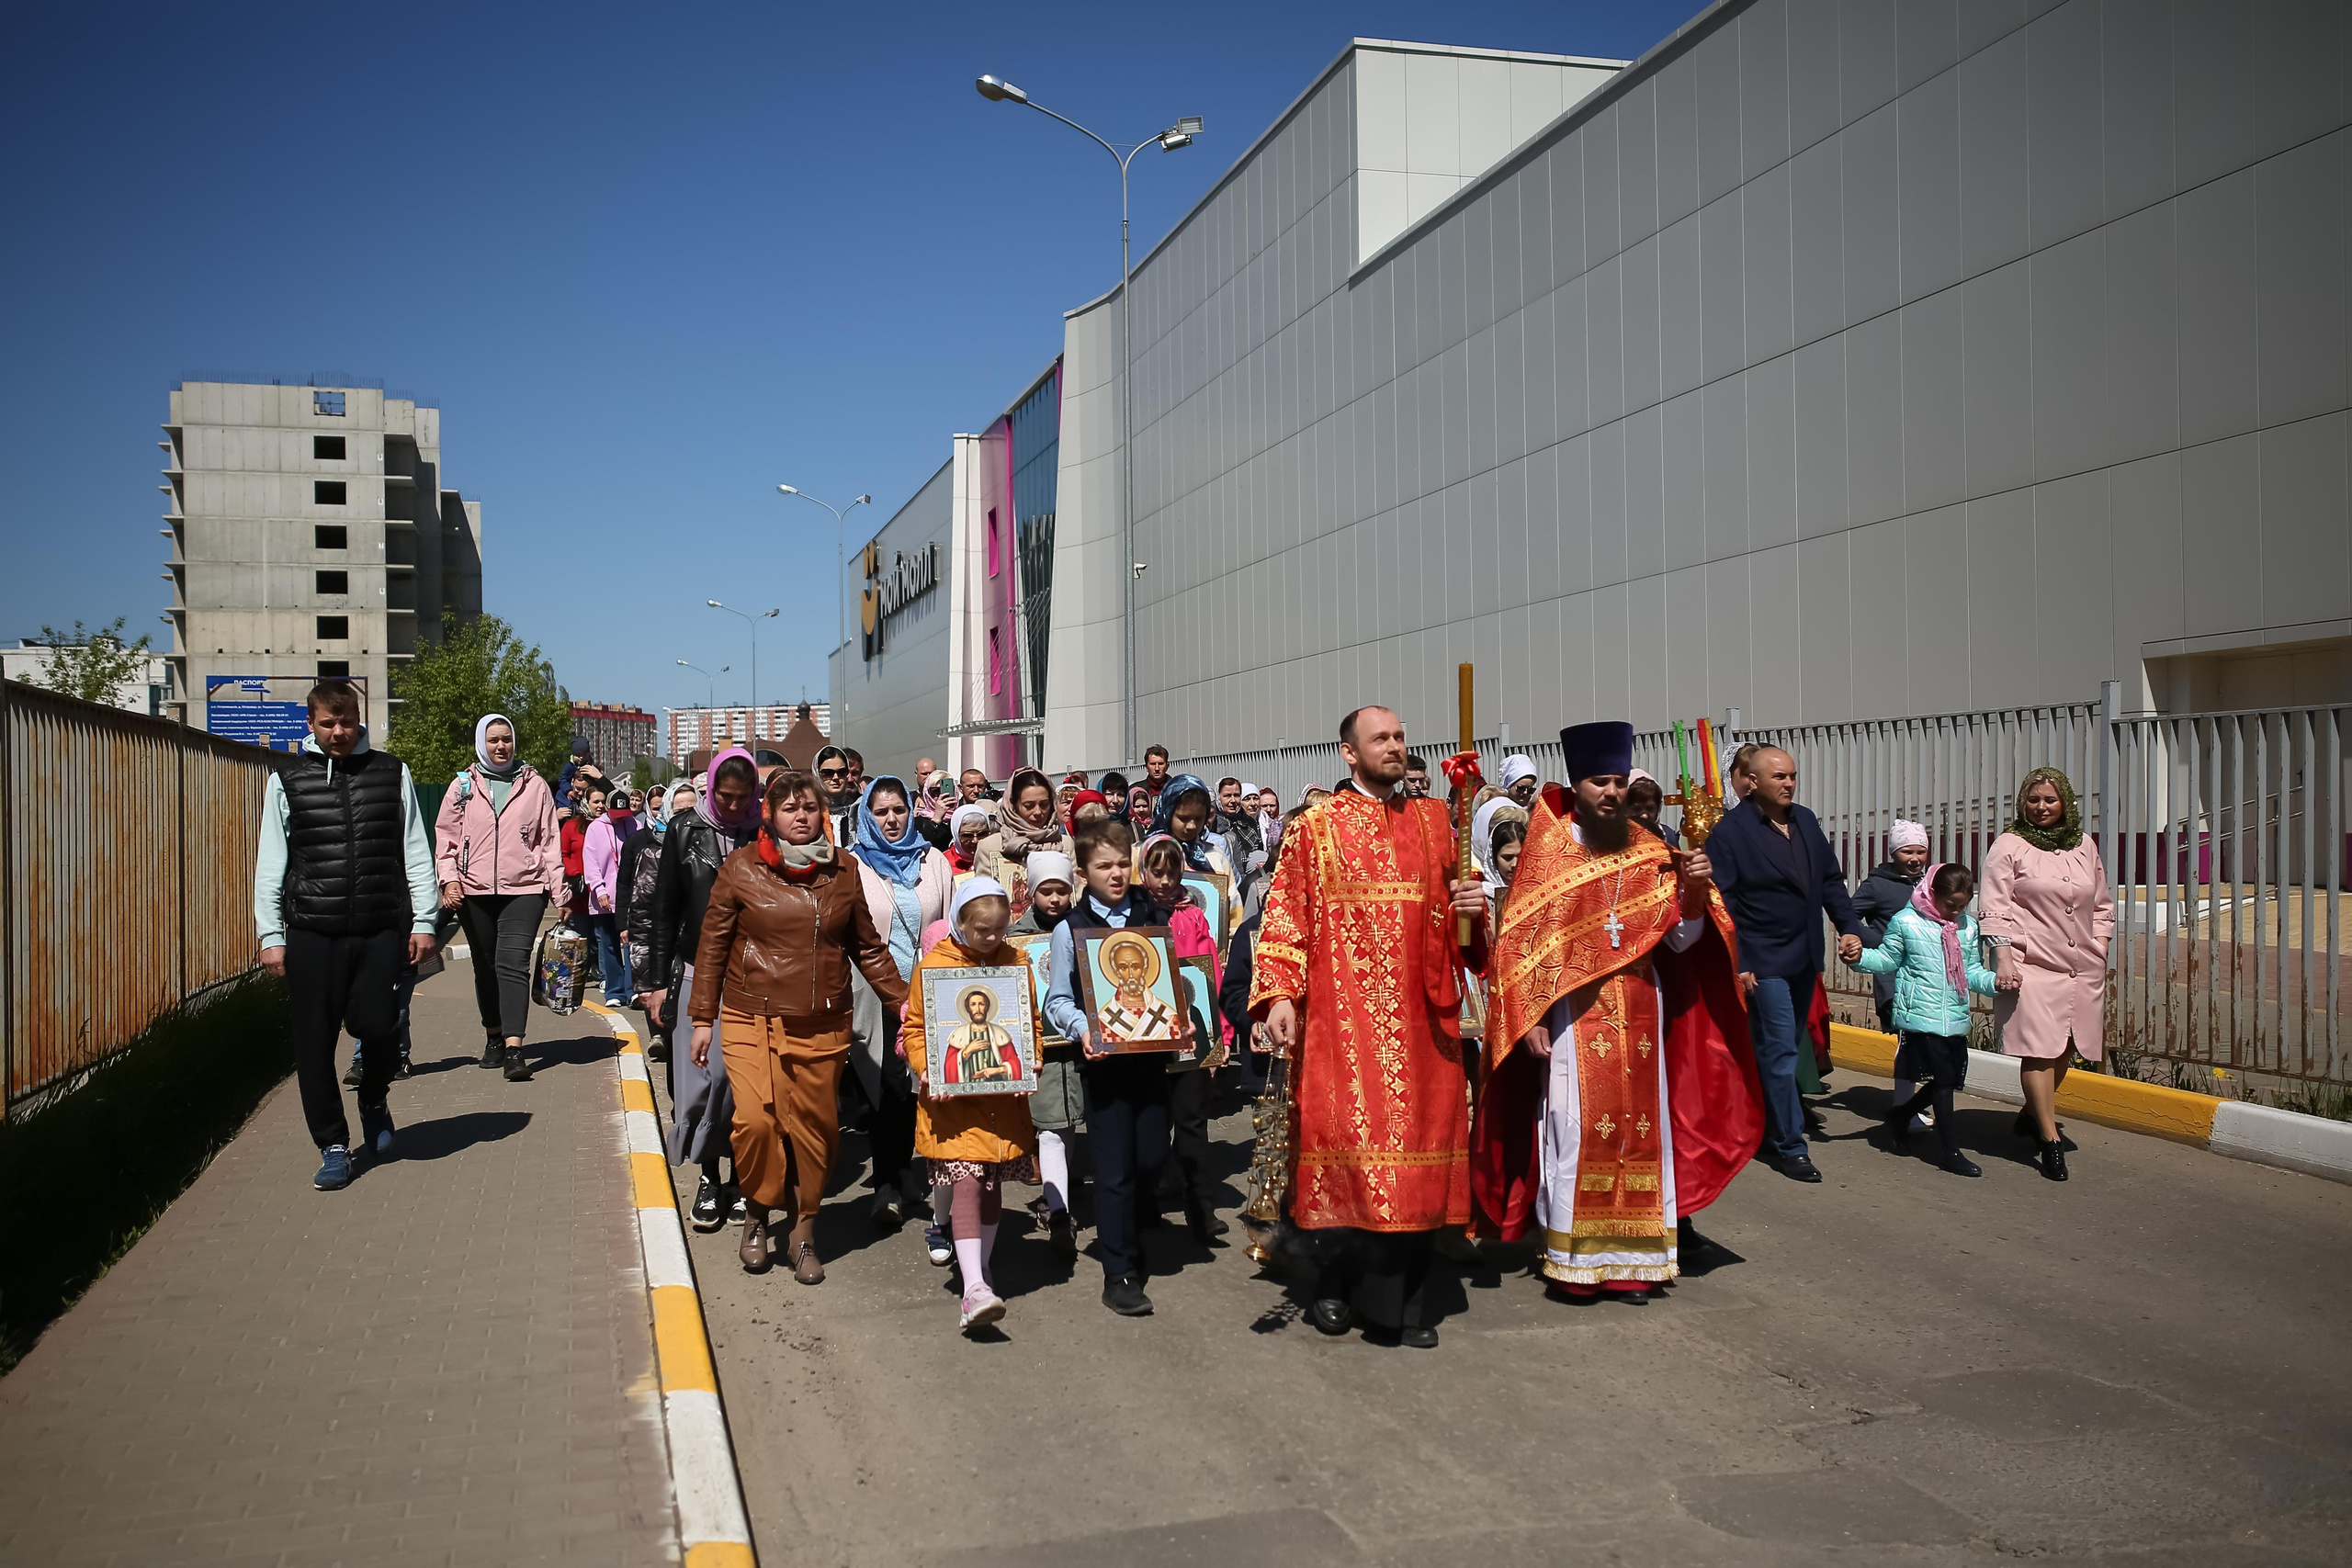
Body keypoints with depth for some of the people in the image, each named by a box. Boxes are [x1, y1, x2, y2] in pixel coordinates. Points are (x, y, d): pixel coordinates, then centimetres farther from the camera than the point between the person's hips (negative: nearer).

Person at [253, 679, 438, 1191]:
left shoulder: (392, 773, 8)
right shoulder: (287, 781, 7)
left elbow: (415, 852, 10)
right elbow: (270, 865, 8)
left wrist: (424, 921, 5)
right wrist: (271, 936, 2)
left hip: (380, 929, 0)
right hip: (310, 934, 0)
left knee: (377, 1027, -8)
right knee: (314, 1044, 1)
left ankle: (374, 1102, 24)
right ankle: (333, 1146, 15)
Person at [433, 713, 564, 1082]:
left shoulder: (534, 784, 7)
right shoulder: (462, 786, 9)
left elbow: (550, 839, 8)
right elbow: (445, 837, 10)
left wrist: (558, 888, 3)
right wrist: (449, 879, -4)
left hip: (524, 889, -2)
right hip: (475, 891, 2)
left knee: (513, 964, -15)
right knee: (486, 968, 11)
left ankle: (514, 1049, -22)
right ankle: (494, 1038, 28)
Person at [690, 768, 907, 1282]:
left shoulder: (842, 871, 7)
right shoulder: (742, 867, 0)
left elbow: (867, 947, 14)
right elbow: (713, 945, 4)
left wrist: (904, 1002, 9)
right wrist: (703, 1017, 3)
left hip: (822, 1025, 2)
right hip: (752, 1018, -2)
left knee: (815, 1129, 3)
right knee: (756, 1119, -15)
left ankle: (803, 1235, 21)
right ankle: (757, 1214, 12)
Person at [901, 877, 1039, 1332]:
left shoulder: (1016, 963, 6)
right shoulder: (934, 965, -4)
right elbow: (914, 1029, -1)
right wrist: (928, 1071, -15)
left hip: (1005, 1095, 4)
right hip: (954, 1098, -4)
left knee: (993, 1185, 14)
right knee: (966, 1184, -13)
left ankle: (981, 1267, 32)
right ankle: (973, 1289, -18)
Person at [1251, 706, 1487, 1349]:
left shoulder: (1433, 823, 13)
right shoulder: (1314, 828, 3)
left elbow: (1452, 908, 19)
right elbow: (1285, 920, -2)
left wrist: (1473, 906, -4)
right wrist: (1279, 995, -13)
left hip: (1420, 1013, 4)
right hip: (1343, 1011, -3)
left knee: (1419, 1138, 3)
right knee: (1342, 1134, -7)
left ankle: (1404, 1299, 13)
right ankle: (1335, 1287, 9)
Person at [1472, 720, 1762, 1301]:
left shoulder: (1650, 851, 8)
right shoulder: (1549, 851, -1)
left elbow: (1681, 938, 4)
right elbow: (1521, 942, -3)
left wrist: (1695, 889, -14)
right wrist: (1530, 1018, -10)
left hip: (1640, 1013, 3)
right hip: (1574, 1014, -3)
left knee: (1639, 1131, 4)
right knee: (1576, 1133, -3)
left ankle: (1631, 1260, 13)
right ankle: (1571, 1261, 7)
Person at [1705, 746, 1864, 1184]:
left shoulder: (1805, 821, 9)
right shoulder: (1730, 831, -12)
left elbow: (1831, 880, 15)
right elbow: (1721, 902, -13)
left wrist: (1849, 927, 3)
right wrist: (1735, 963, -17)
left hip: (1805, 958, 7)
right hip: (1763, 962, -7)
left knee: (1783, 1048, 13)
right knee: (1779, 1051, -6)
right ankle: (1789, 1146, 2)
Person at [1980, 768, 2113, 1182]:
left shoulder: (2085, 846, 14)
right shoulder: (2009, 846, -1)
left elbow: (2103, 906, 21)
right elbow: (1994, 909, -5)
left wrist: (2099, 953, 11)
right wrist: (2004, 958, -14)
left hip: (2082, 968, 5)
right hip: (2031, 964, -5)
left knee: (2063, 1049, 9)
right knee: (2039, 1050, -10)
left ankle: (2032, 1114, 30)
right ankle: (2050, 1140, -7)